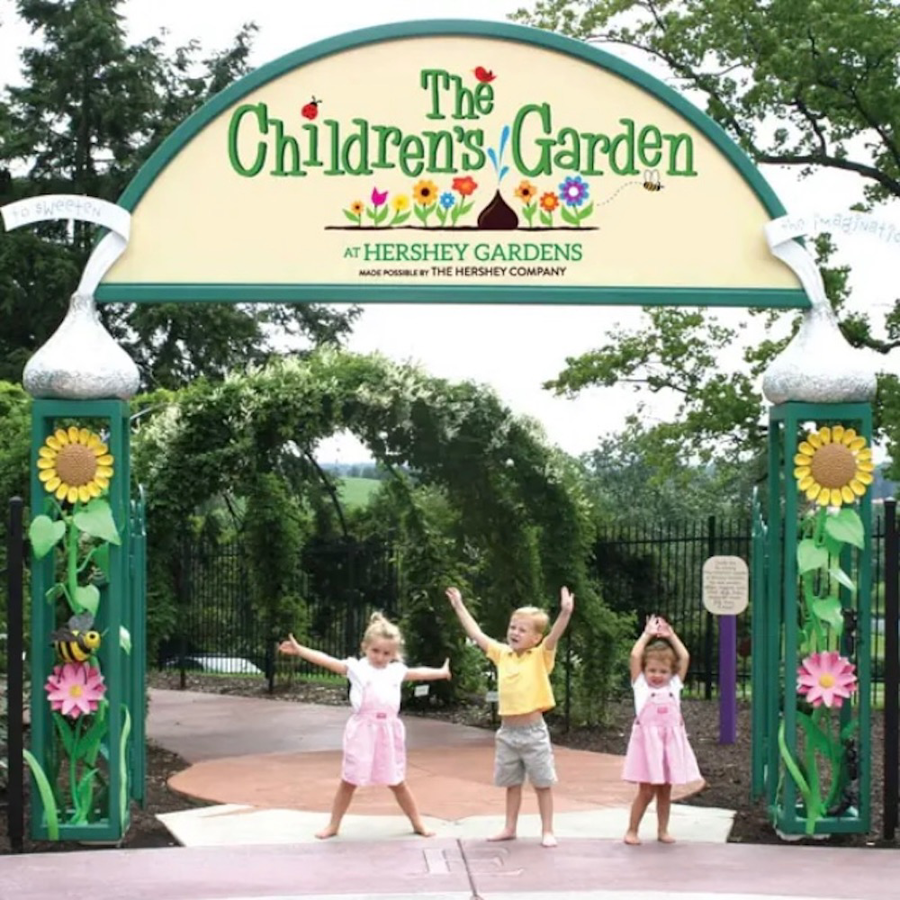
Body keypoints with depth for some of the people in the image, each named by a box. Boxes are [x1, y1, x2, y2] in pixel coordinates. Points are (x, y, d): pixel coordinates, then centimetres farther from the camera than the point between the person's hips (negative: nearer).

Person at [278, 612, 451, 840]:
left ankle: (418, 824, 24)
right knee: (348, 781, 5)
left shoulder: (396, 671, 9)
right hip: (363, 731, -3)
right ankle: (333, 826, 17)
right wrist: (299, 650, -16)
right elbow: (327, 661, -9)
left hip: (388, 731, 3)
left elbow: (419, 673, 27)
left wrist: (441, 672, 40)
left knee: (397, 783, 13)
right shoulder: (356, 668, -3)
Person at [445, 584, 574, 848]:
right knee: (512, 784, 15)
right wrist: (459, 607, 14)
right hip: (507, 731, 5)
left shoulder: (540, 656, -7)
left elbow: (555, 635, -24)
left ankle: (547, 831, 10)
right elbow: (476, 634, 12)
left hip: (533, 731, -5)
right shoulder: (502, 654, 7)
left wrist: (565, 613, -42)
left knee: (542, 784, 4)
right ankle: (510, 828, 24)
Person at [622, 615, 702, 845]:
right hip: (648, 739, -3)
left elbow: (685, 658, 9)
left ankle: (662, 830, 21)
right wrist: (647, 634, 2)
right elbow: (635, 656, -5)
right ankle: (632, 830, 10)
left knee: (665, 789, 11)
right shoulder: (641, 685, 3)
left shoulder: (674, 686, 11)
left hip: (670, 740, 3)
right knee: (646, 790, -1)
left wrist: (671, 635, 11)